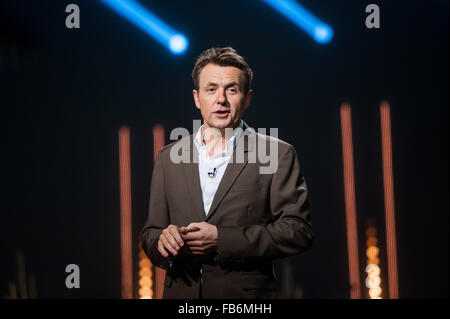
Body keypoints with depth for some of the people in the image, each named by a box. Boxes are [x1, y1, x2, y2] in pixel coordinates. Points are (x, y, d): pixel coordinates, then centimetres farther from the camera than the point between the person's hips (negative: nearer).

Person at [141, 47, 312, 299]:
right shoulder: (169, 157, 7)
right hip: (182, 292, 3)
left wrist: (221, 240, -18)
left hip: (246, 291, -3)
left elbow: (299, 231, -11)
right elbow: (151, 233, 10)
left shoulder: (278, 155, -4)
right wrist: (162, 240, -13)